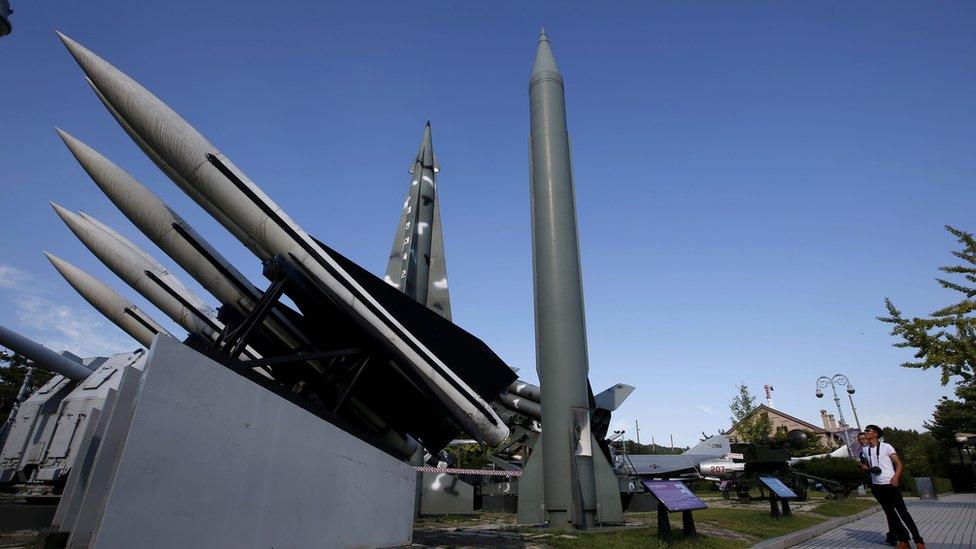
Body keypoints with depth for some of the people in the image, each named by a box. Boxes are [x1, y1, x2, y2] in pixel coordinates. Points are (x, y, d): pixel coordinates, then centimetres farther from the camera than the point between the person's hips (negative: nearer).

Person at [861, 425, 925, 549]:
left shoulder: (886, 446, -8)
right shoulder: (865, 450, 8)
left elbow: (899, 464, -10)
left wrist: (896, 477, -26)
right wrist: (865, 467, -4)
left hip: (890, 485, -6)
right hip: (876, 486, 6)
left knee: (902, 511, -2)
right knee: (889, 513, 12)